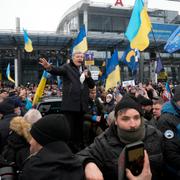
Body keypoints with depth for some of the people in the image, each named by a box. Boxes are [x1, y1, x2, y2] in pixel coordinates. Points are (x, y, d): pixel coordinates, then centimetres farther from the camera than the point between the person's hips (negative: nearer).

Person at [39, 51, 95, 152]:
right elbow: (58, 71, -20)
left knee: (79, 128, 15)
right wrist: (49, 67, -42)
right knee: (69, 128, -1)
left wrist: (88, 76, -5)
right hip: (70, 104, -5)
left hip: (82, 104, 5)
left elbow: (92, 85, 14)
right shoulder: (67, 67, 1)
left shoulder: (85, 70, 16)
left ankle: (79, 147, 28)